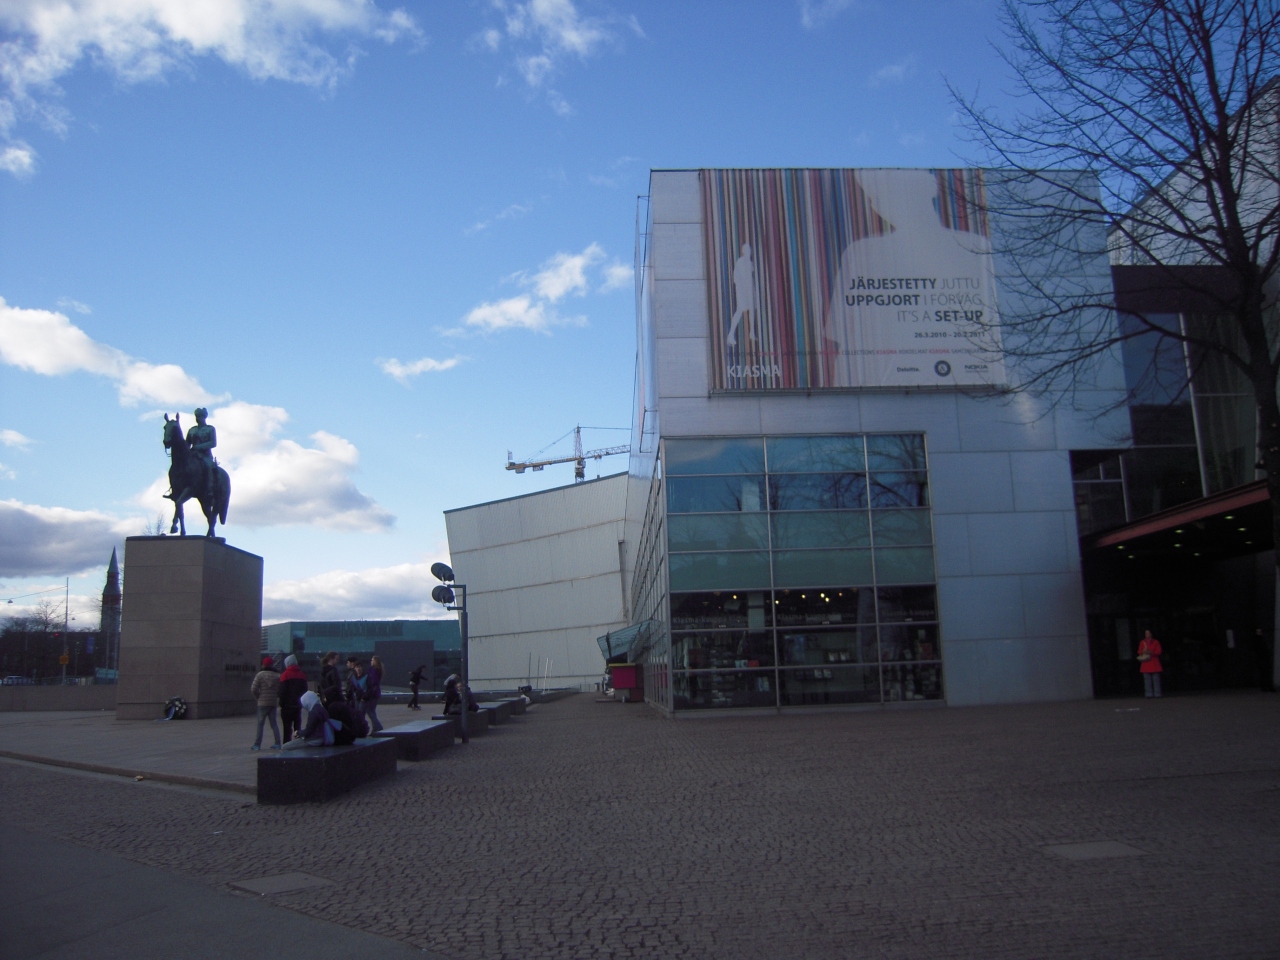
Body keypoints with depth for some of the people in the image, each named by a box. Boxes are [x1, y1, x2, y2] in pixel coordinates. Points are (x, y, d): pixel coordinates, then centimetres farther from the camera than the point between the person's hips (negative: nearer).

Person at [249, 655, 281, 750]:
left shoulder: (260, 675, -7)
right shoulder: (277, 676, 3)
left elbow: (253, 689, -11)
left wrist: (258, 697, 3)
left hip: (262, 703, -4)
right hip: (273, 703, 4)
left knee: (260, 724, 2)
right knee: (273, 724, 10)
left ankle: (257, 744, 1)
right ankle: (277, 743, 7)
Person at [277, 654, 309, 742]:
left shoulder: (285, 675, -7)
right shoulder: (302, 675, 9)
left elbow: (282, 692, -10)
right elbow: (305, 691, 12)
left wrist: (281, 704, -3)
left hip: (288, 705, -5)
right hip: (298, 705, 5)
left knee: (287, 728, -2)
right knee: (298, 727, 9)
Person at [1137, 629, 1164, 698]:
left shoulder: (1156, 642, 5)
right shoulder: (1142, 642, 12)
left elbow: (1159, 652, -1)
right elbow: (1139, 652, 13)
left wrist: (1150, 652, -14)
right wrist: (1143, 652, -10)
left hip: (1154, 663, -2)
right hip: (1146, 663, 2)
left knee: (1156, 679, -4)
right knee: (1147, 679, -2)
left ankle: (1157, 694, 0)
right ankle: (1149, 694, 1)